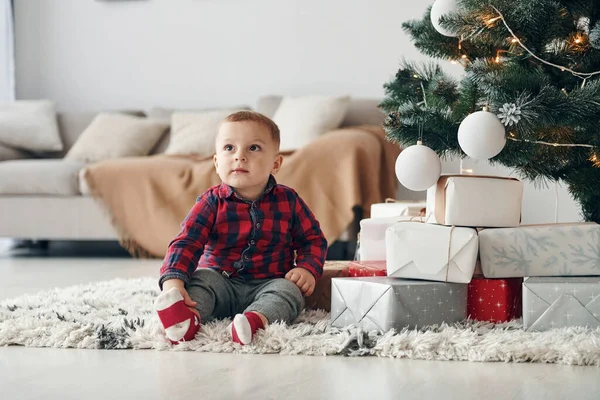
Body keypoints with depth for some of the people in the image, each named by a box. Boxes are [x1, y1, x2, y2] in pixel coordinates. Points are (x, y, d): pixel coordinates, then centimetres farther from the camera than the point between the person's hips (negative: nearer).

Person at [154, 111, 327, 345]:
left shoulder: (288, 200, 2)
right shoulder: (211, 203, -4)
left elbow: (313, 240, 12)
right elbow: (186, 242, -14)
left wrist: (308, 269, -10)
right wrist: (173, 280, -33)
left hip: (268, 285, 0)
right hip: (220, 280, 0)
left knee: (289, 291, -28)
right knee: (199, 280, -28)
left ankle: (257, 318, -57)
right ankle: (189, 319, -58)